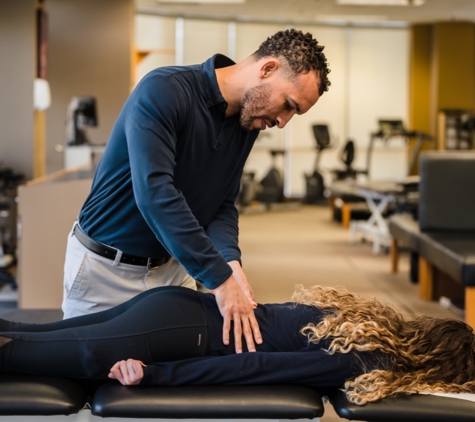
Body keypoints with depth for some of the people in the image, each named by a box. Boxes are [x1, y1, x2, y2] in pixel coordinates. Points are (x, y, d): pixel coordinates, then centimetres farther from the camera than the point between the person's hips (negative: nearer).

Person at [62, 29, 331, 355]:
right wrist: (220, 279, -37)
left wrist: (230, 262, -19)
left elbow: (223, 205, 3)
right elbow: (154, 193, -36)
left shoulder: (247, 125, -2)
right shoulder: (164, 91, -25)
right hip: (105, 267, -6)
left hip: (172, 267, 6)